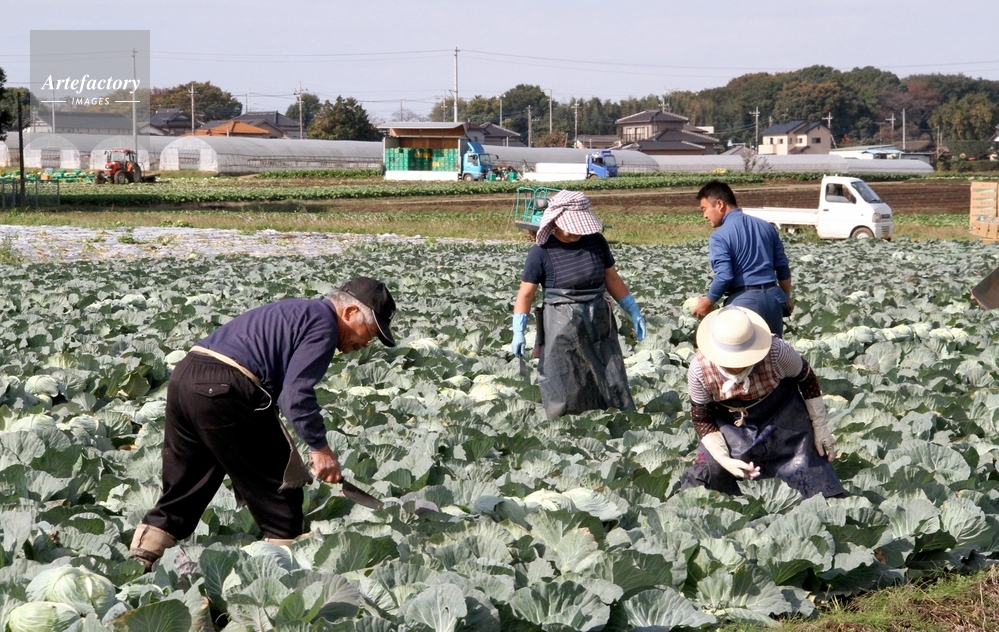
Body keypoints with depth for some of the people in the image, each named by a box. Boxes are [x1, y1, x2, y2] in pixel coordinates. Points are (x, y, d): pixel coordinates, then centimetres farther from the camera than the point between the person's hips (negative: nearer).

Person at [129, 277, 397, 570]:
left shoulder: (298, 313, 28)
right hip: (224, 390, -9)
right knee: (278, 486, 5)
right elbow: (296, 394, -12)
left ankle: (138, 565, 15)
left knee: (180, 490, 16)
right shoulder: (323, 325, -2)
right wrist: (320, 447, -6)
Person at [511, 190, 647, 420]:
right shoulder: (542, 252, -9)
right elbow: (526, 293, -5)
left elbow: (612, 279, 13)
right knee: (564, 394, 0)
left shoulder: (596, 242, 2)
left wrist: (634, 312, 11)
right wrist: (518, 332, -12)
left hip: (599, 325, 4)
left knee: (612, 388, 7)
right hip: (561, 329, -4)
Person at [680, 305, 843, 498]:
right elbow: (702, 419, -11)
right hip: (731, 426, 1)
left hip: (783, 421, -1)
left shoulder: (776, 352, -33)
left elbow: (806, 379, -10)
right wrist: (724, 459, -22)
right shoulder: (699, 370, -29)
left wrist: (820, 427, -2)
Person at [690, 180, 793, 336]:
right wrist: (787, 298, 25)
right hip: (773, 296, 6)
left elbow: (724, 277, -18)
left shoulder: (720, 236, -10)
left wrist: (707, 303, -3)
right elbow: (782, 266, 14)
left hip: (744, 300, -6)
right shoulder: (766, 227, 11)